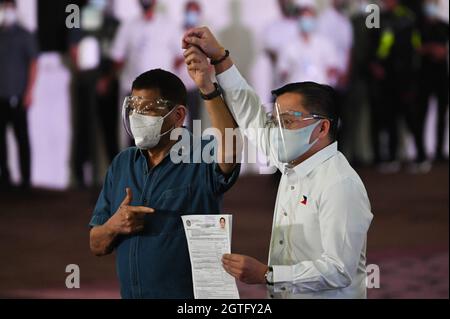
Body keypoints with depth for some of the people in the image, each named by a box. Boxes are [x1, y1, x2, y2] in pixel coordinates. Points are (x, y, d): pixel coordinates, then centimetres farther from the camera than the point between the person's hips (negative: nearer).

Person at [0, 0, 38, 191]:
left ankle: (26, 180, 2)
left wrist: (29, 92, -8)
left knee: (21, 137, -1)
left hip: (17, 96, -4)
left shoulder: (24, 36, 1)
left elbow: (33, 64, -1)